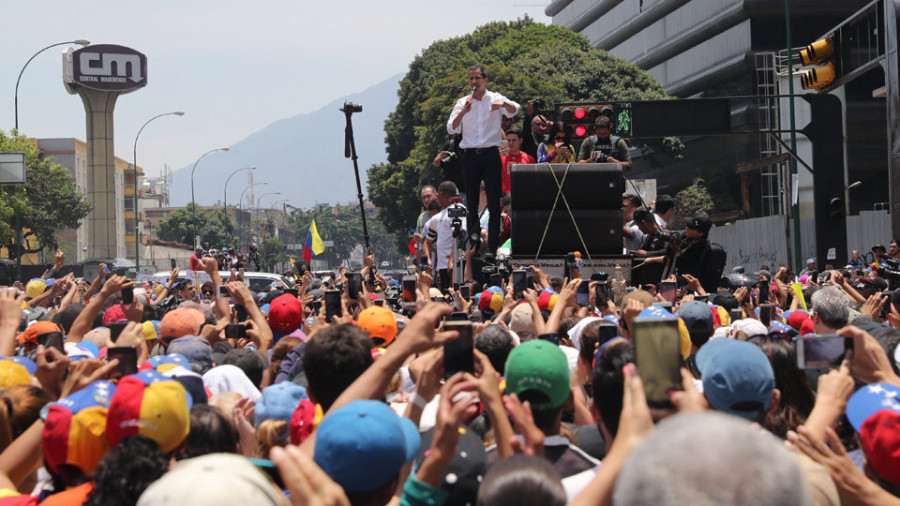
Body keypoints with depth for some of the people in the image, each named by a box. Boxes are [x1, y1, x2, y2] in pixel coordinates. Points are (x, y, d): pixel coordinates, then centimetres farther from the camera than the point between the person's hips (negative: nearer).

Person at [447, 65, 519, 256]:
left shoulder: (495, 98, 6)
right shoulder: (463, 102, 10)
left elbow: (513, 110, -14)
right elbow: (451, 128, -2)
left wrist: (503, 104, -36)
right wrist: (464, 111, -18)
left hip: (491, 154, -2)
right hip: (470, 156, 2)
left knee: (494, 204, -5)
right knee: (471, 203, 5)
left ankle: (492, 249, -3)